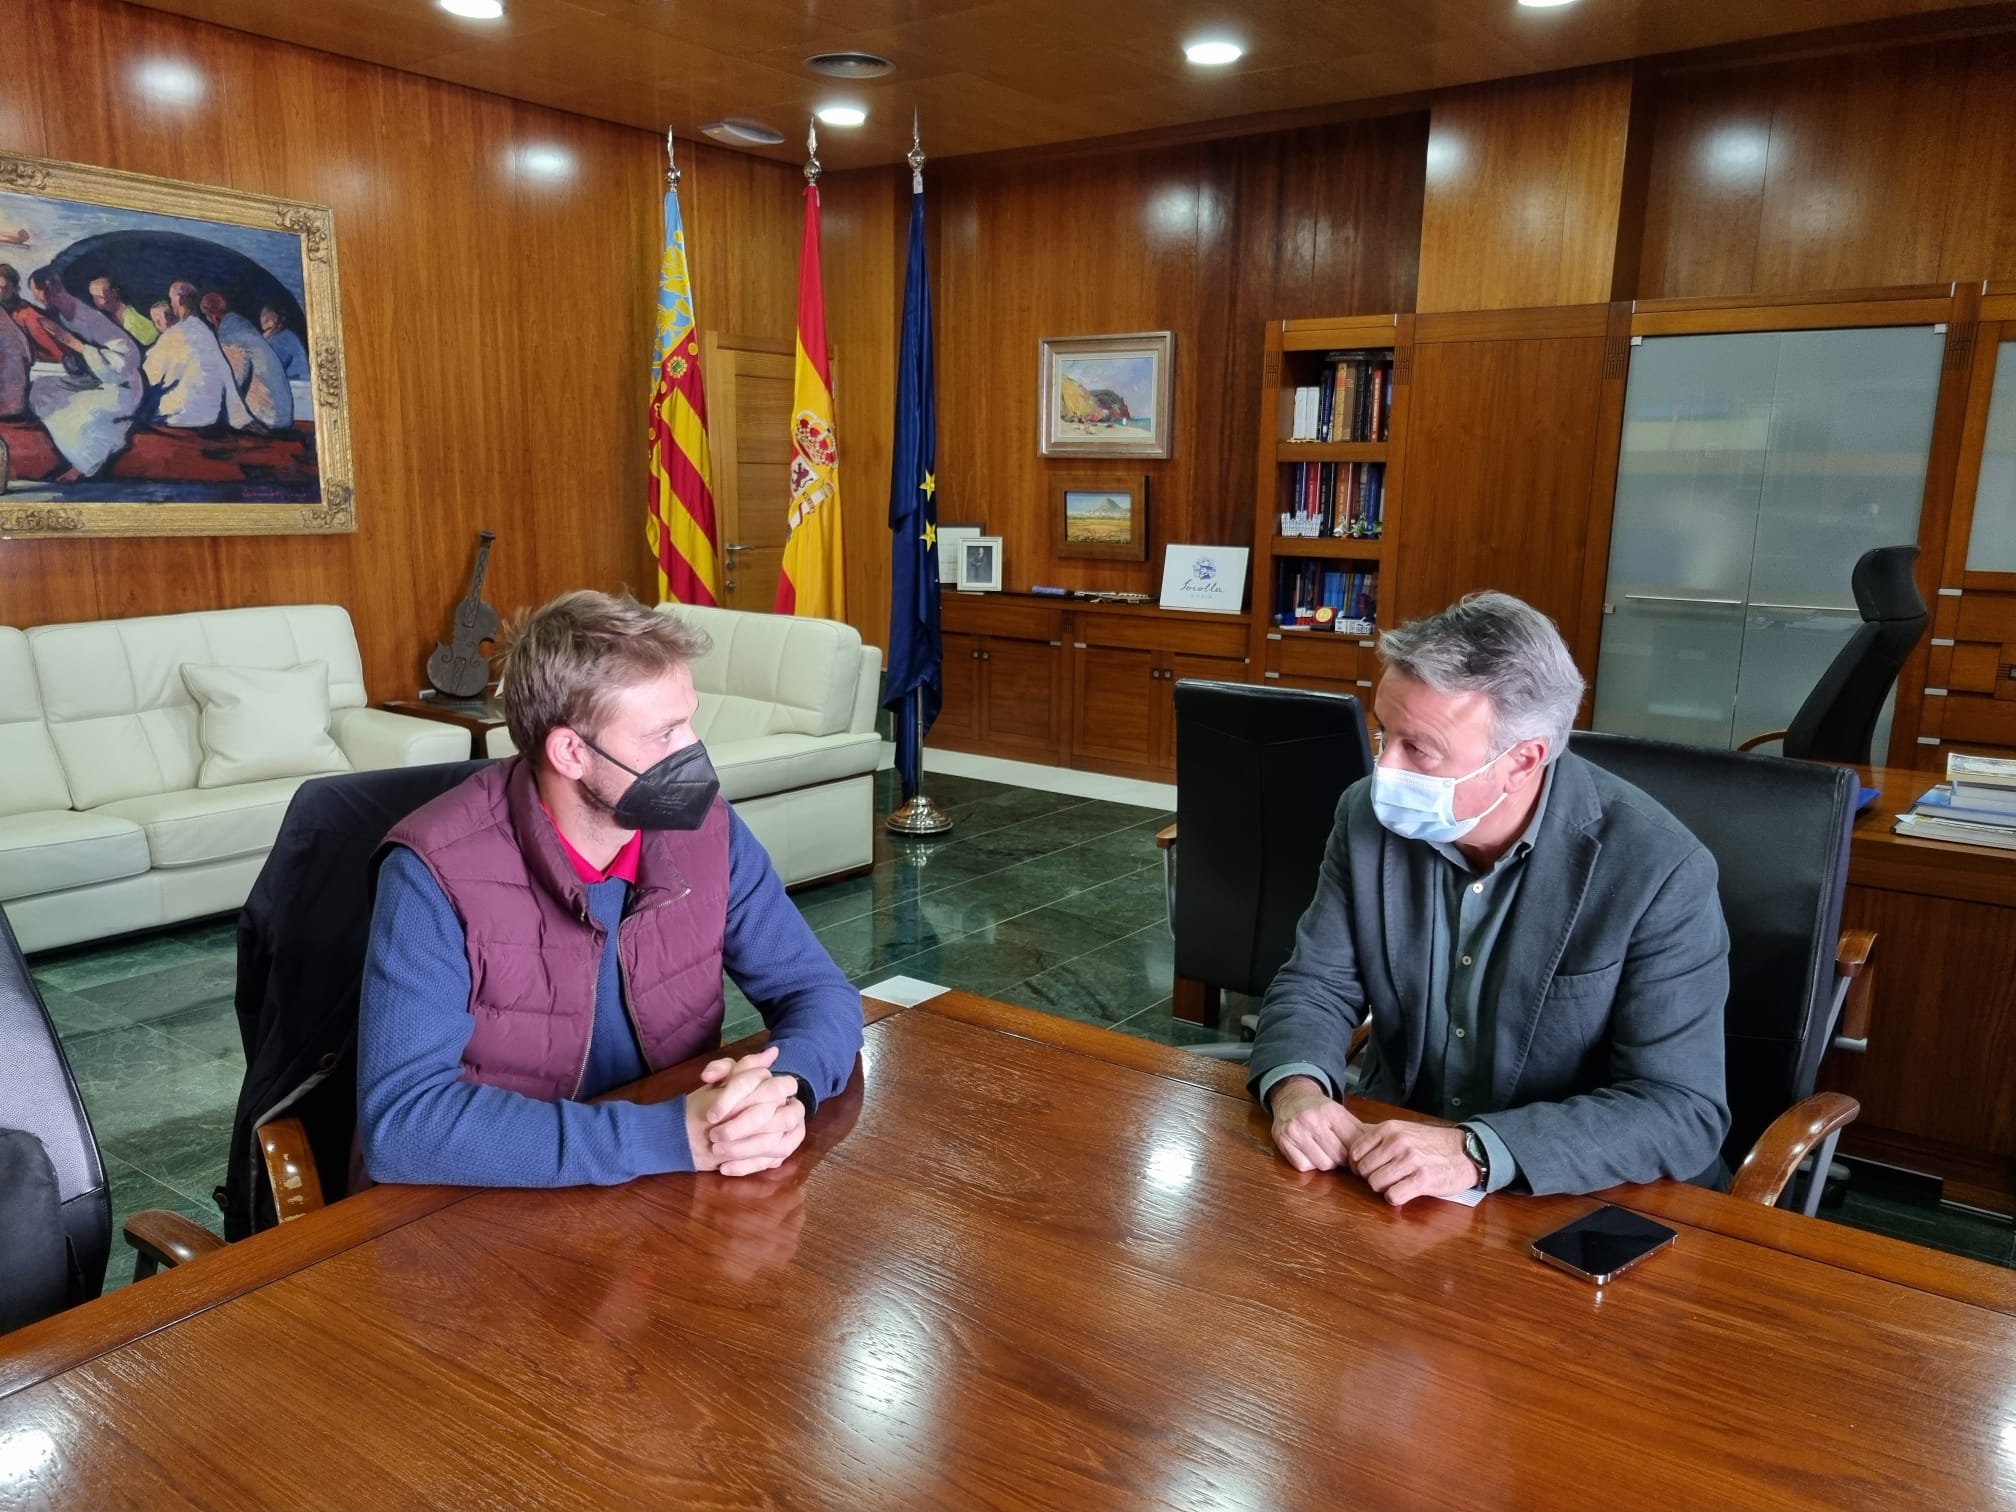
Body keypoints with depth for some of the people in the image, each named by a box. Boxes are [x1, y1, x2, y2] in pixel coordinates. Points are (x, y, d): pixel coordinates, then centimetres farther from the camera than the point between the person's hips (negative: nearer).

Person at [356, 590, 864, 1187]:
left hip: (668, 1199, 3)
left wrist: (785, 1087, -23)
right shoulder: (437, 873, -19)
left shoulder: (705, 828, -7)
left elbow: (820, 992, -2)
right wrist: (667, 1135, -31)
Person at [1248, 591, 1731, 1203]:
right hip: (1390, 1165, 3)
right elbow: (1315, 985, 1)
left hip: (1574, 1201, -3)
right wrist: (1297, 1087, -20)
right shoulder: (1370, 816, -7)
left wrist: (1476, 1152, -32)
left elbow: (1683, 1111, -20)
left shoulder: (1659, 872, -19)